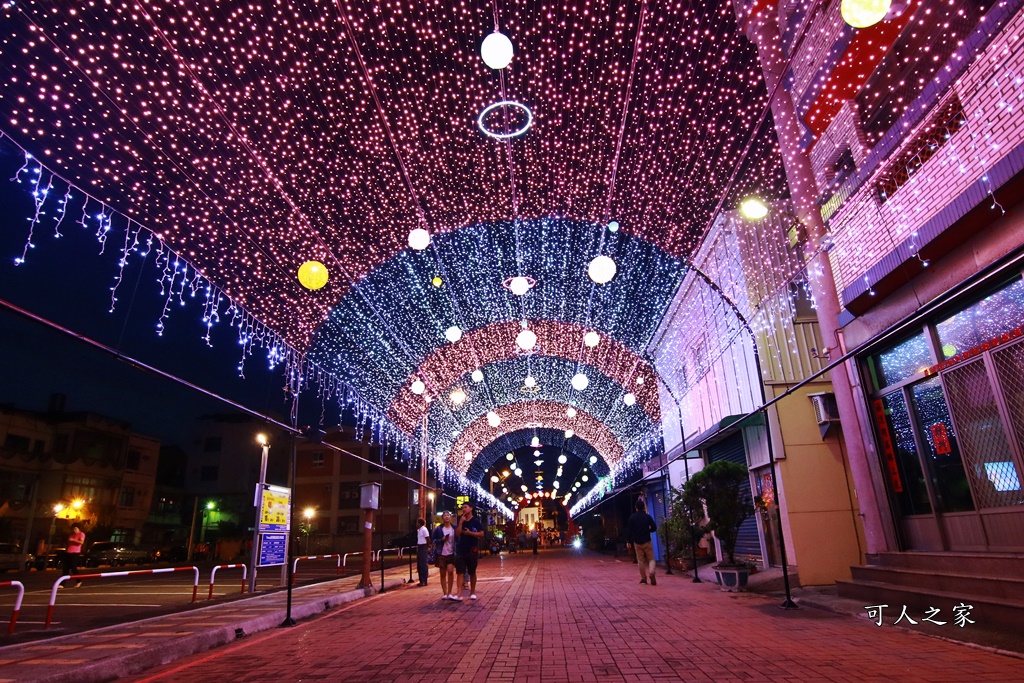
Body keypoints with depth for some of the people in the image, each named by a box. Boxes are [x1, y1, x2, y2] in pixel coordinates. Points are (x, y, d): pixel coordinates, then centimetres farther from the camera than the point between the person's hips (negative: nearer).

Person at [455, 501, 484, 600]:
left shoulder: (476, 521, -1)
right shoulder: (461, 521, 10)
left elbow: (481, 534, -6)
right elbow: (457, 533, -2)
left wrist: (470, 533, -15)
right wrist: (461, 522, -10)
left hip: (472, 550, -3)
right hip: (461, 549, 3)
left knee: (472, 572, 8)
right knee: (460, 572, -4)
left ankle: (472, 592, 19)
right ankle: (459, 594, -4)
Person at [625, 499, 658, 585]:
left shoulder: (632, 517, -3)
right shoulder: (648, 517, -4)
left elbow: (629, 530, -2)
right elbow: (654, 528, -2)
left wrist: (628, 541, 5)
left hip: (637, 542, 1)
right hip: (647, 541, -1)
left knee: (640, 560, 9)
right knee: (651, 559, 6)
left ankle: (643, 578, 12)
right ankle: (652, 572, -20)